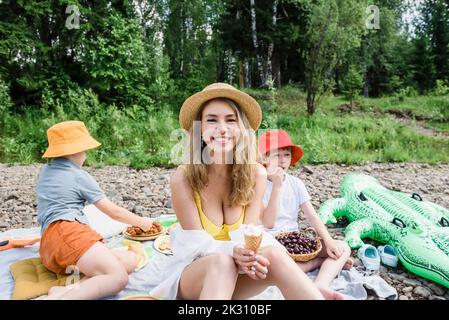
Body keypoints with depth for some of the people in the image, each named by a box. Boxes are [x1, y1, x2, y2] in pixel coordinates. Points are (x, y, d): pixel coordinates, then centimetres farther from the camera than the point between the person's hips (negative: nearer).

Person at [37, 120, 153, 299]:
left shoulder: (45, 172, 26)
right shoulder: (78, 175, 4)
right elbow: (114, 212, 7)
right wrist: (142, 223, 22)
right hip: (67, 233, -9)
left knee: (130, 261, -4)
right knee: (119, 277, -25)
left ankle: (67, 289, -25)